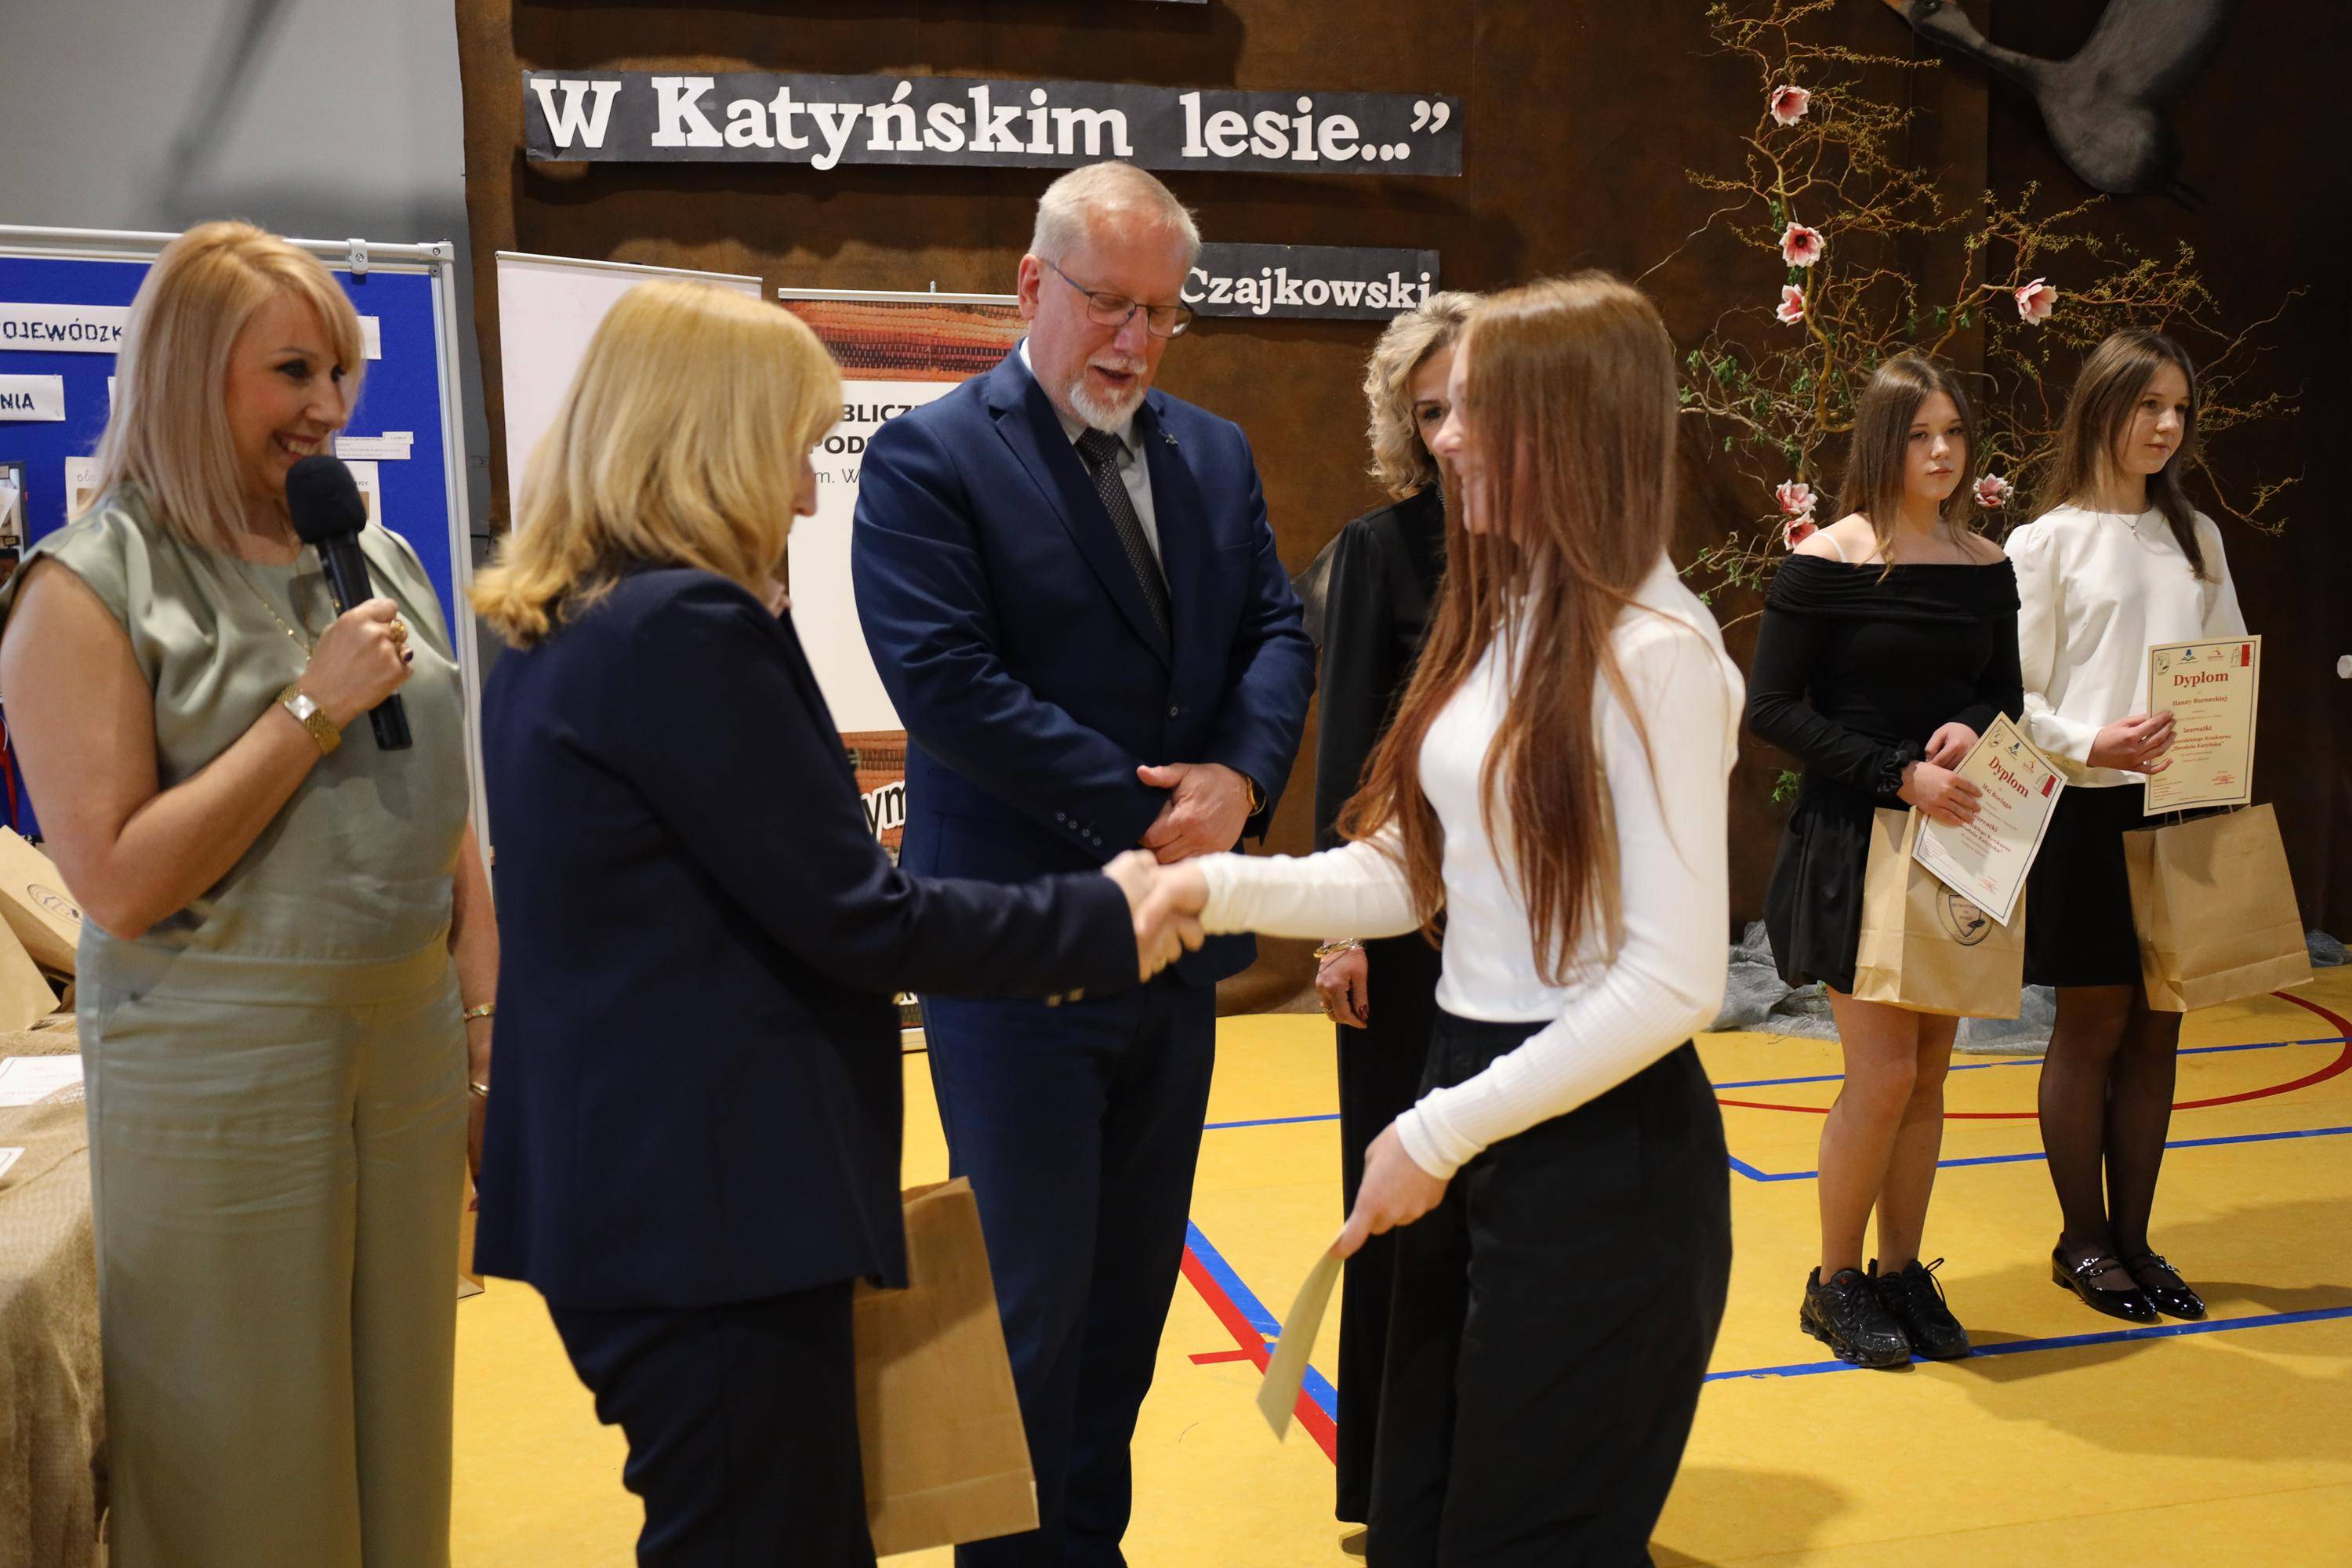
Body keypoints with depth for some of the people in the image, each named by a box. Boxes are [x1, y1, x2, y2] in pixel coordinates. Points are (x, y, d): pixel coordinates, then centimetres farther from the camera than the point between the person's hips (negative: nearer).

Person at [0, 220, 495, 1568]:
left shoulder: (384, 565, 8)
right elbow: (122, 884, -15)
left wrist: (491, 1027, 9)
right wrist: (313, 706, -16)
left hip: (410, 1043, 5)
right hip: (221, 1075, -5)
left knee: (402, 1434, 16)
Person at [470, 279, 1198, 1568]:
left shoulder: (552, 631, 11)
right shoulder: (690, 626, -19)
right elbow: (856, 918, -18)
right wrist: (1102, 919, -6)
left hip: (622, 1186, 9)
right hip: (713, 1201, -9)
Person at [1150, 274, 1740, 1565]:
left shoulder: (1654, 652, -17)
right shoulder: (1500, 620, 9)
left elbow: (1674, 980, -21)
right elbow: (1406, 873, 8)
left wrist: (1439, 1135, -17)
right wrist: (1217, 887, -6)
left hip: (1600, 1150, -8)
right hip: (1474, 1104, 8)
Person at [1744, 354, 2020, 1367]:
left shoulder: (1987, 568, 7)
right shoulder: (1827, 563, -8)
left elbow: (2006, 695, 13)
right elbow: (1771, 709, -12)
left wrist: (1971, 730, -11)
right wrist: (1898, 773, -20)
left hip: (1954, 847, 5)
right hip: (1852, 842, -5)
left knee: (1928, 1074, 10)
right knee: (1884, 1072, -5)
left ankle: (1902, 1271, 25)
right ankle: (1836, 1284, 14)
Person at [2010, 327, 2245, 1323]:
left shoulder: (2198, 539, 13)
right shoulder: (2047, 543, -2)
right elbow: (2016, 693, -6)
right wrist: (2091, 745, -21)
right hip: (2090, 810, -5)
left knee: (2157, 1027, 8)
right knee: (2093, 1026, 3)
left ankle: (2132, 1237, 20)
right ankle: (2082, 1241, 17)